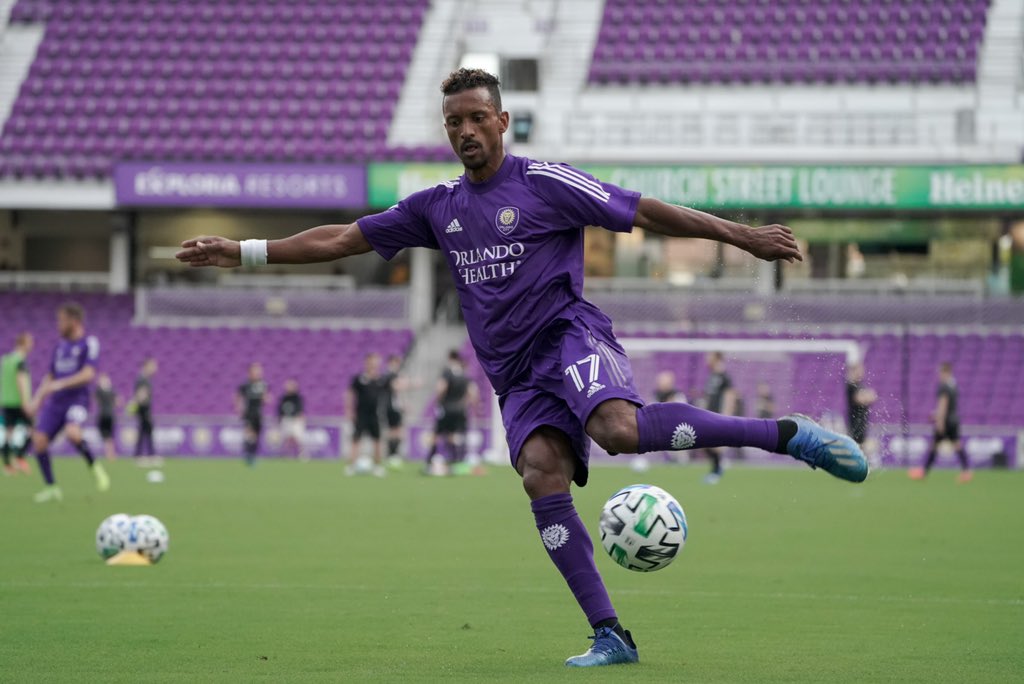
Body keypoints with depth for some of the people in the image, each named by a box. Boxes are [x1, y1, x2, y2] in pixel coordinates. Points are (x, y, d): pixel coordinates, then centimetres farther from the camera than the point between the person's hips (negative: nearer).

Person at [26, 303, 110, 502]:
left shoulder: (89, 343, -3)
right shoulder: (60, 346, 18)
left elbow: (88, 375, -15)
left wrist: (60, 384, -22)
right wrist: (37, 399, 14)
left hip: (77, 400, -6)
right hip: (55, 403, 7)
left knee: (72, 433, -34)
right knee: (39, 439, -10)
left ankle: (95, 467, -8)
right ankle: (51, 487, 2)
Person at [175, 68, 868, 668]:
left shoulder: (543, 183, 0)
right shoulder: (437, 207, 16)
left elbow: (645, 212, -1)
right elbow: (343, 238, 20)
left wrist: (743, 236, -6)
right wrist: (242, 251, 16)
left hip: (568, 333, -5)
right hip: (516, 375, 5)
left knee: (621, 429, -34)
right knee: (543, 476, -20)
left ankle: (788, 433, -26)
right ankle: (610, 636, -21)